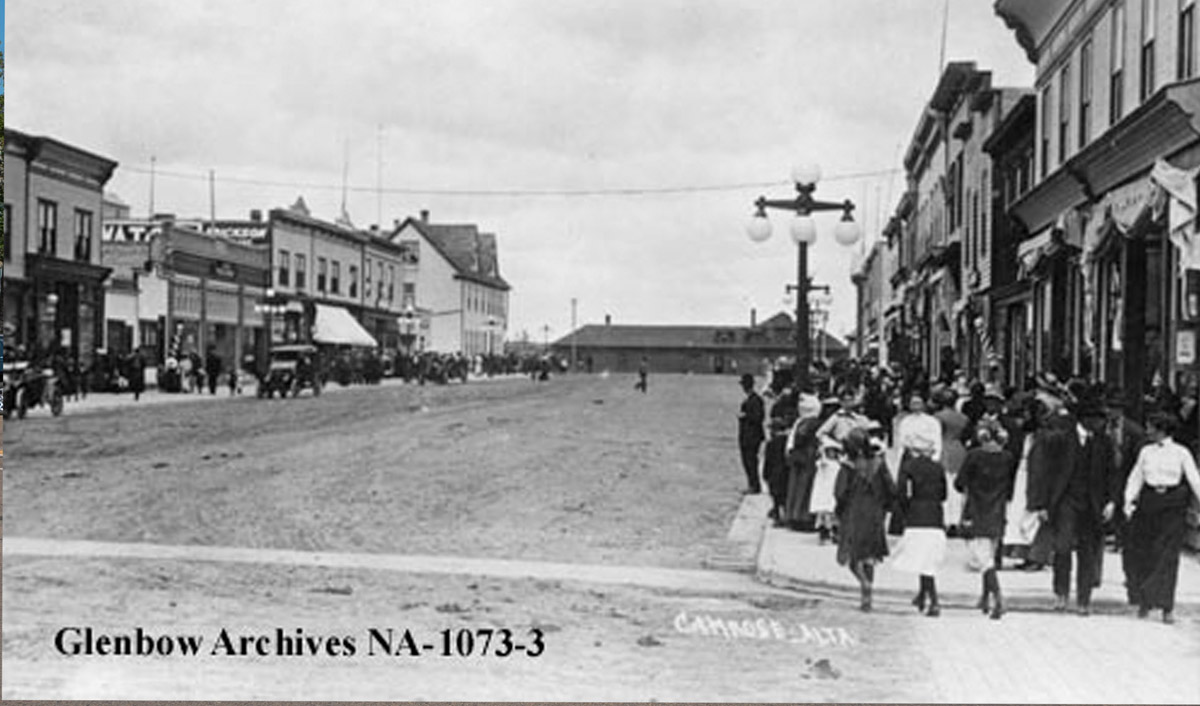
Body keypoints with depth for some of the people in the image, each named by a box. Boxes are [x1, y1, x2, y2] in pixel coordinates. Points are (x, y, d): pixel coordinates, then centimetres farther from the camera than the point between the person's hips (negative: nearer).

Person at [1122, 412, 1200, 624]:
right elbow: (1136, 477, 7)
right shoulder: (1146, 451, 9)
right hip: (1148, 501, 3)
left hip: (1172, 505, -3)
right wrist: (1129, 499, -7)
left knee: (1167, 555, -6)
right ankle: (1143, 600, 16)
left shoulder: (1181, 453, 0)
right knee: (1140, 551, -1)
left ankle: (1167, 607, 0)